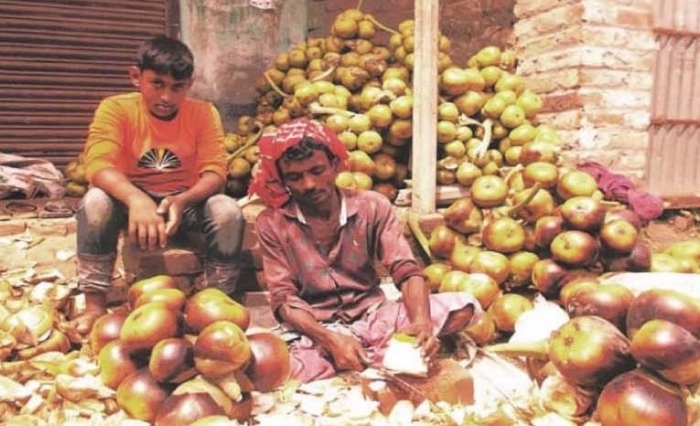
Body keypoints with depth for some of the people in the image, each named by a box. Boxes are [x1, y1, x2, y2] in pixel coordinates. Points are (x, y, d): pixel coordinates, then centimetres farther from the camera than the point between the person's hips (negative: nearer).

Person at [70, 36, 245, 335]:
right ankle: (95, 305, -18)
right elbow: (97, 164, -27)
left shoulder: (203, 113, -9)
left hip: (187, 202, 0)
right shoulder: (116, 108, -12)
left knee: (228, 211, -28)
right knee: (96, 201, -30)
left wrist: (183, 200, -39)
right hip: (132, 200, 0)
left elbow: (214, 171, -17)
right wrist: (136, 199, -47)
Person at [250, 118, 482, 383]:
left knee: (465, 306, -18)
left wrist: (421, 321, -31)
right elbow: (283, 298, -10)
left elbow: (406, 271, -9)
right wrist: (329, 339, -28)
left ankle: (361, 357, -17)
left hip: (373, 315, 2)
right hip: (314, 330, -2)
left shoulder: (372, 206, -3)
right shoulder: (271, 223, -6)